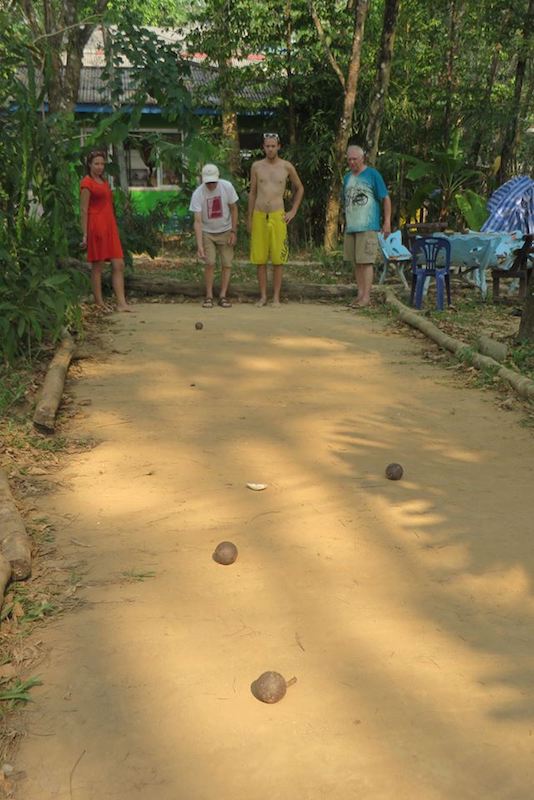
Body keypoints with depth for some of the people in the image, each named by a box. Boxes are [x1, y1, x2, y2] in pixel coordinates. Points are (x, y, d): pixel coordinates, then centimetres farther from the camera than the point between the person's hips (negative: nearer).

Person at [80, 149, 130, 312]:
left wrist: (113, 226, 16)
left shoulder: (104, 182, 19)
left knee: (119, 265, 0)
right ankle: (99, 303, 6)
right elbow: (83, 210, -8)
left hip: (110, 226, 8)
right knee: (97, 266, -1)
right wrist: (85, 234, -13)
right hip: (96, 226, -8)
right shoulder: (87, 183, -4)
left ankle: (121, 303, -1)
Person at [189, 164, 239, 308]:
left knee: (227, 264, -3)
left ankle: (223, 296, 5)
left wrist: (233, 232, -7)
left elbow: (233, 209, -4)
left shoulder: (227, 187, -18)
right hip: (207, 232, -2)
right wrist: (199, 245, -31)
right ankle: (209, 296, 0)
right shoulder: (197, 194, -22)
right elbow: (198, 221, -23)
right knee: (210, 263, -11)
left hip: (225, 231, 2)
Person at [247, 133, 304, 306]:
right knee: (259, 259, 2)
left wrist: (293, 211, 8)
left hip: (277, 217, -1)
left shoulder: (287, 166, 2)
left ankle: (276, 297, 6)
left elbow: (300, 188, 16)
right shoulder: (256, 166, 6)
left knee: (278, 259, -2)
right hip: (259, 216, 2)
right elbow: (252, 193, 13)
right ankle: (263, 297, 11)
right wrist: (249, 219, 11)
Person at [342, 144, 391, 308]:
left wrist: (387, 222, -9)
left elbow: (386, 199, -3)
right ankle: (360, 294, 15)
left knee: (366, 261, -8)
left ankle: (366, 296, -4)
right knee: (355, 262, 8)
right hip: (350, 227, 6)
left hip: (368, 227, -6)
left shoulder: (372, 175, -2)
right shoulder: (347, 177, 16)